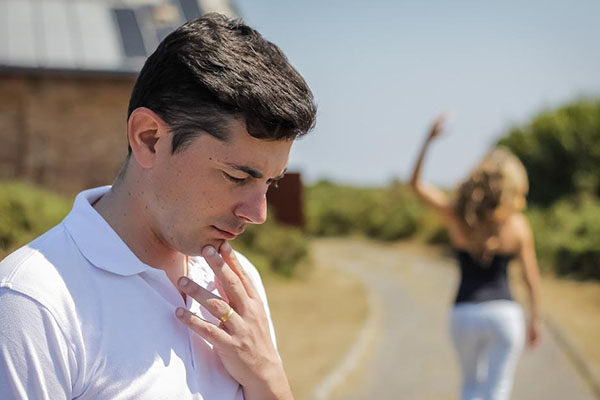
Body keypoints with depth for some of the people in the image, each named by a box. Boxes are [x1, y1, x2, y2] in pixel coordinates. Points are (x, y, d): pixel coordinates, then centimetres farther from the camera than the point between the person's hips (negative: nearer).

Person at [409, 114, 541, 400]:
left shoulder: (456, 216, -3)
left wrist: (429, 140, 2)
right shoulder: (517, 225, -5)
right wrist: (535, 318, 10)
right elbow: (531, 276, 0)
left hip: (464, 314, 2)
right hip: (504, 313, -2)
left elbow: (416, 184, 6)